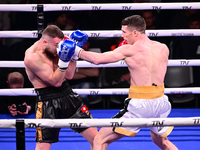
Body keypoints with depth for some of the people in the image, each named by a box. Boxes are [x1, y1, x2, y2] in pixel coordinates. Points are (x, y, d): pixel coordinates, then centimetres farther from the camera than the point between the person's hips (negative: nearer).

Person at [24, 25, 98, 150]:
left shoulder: (54, 48, 2)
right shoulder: (32, 57, -19)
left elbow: (68, 76, 3)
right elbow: (56, 82, -19)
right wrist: (63, 61, -30)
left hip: (68, 95, 6)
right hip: (48, 102, -6)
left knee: (96, 138, 3)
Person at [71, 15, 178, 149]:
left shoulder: (129, 50, -8)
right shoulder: (163, 49, 6)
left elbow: (97, 59, -5)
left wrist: (77, 51, 11)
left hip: (140, 104, -6)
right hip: (161, 103, 6)